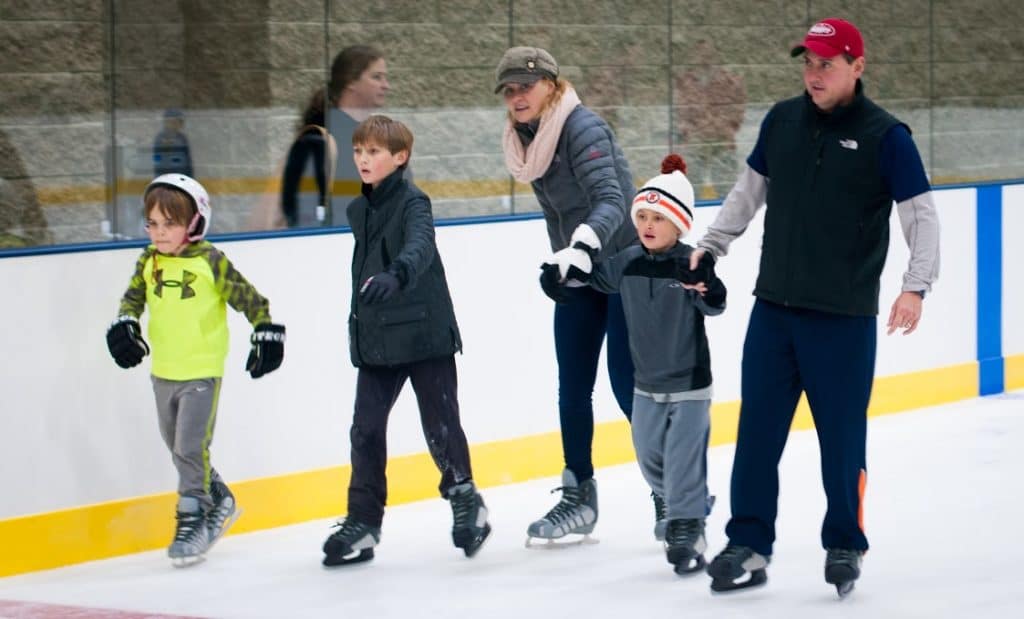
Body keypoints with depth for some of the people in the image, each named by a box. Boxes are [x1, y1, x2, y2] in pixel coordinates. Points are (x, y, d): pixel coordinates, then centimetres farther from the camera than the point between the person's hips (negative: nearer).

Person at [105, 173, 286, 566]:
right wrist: (124, 326, -6)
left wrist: (267, 333, -8)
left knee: (191, 448, -11)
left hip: (202, 372, -6)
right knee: (178, 448, 16)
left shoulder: (209, 262, -13)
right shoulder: (149, 261, 2)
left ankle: (192, 521, -1)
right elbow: (134, 296, 12)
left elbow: (249, 298, -7)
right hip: (163, 372, 6)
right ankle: (219, 501, 34)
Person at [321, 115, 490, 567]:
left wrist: (395, 276, -52)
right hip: (376, 339, 7)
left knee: (440, 425, 1)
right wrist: (357, 329, 22)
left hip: (424, 334, -7)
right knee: (366, 430, 3)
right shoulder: (359, 210, 11)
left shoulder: (413, 203, -12)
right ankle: (363, 521, 9)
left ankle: (466, 502, 19)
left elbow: (419, 247, -32)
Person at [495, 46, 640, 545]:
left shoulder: (583, 128, -20)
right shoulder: (525, 139, 4)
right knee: (572, 388, 7)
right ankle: (578, 499, 17)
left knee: (629, 383, -8)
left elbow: (610, 200, -34)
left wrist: (583, 243, -50)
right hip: (576, 273, 8)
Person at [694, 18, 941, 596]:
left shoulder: (886, 136, -7)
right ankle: (749, 546, 10)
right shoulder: (782, 121, 5)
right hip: (774, 308, 4)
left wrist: (916, 286, -20)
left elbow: (921, 214, -8)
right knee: (757, 430, 3)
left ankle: (845, 547, 18)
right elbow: (749, 192, 18)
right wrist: (709, 247, 12)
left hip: (844, 319, -4)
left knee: (842, 438, 2)